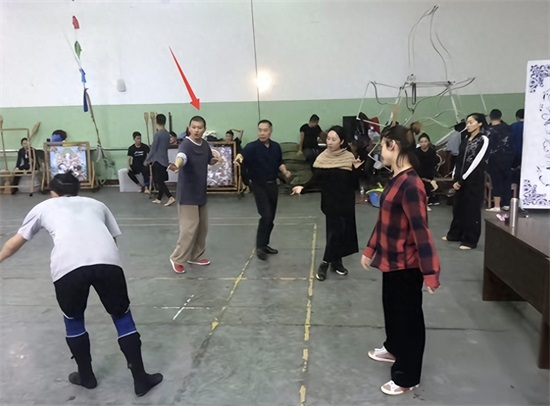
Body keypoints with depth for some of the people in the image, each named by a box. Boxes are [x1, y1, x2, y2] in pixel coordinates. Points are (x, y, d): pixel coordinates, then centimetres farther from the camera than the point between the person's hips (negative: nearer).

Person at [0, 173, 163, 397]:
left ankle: (86, 377, 41)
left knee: (73, 320, 27)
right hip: (107, 261, 1)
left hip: (67, 266, -1)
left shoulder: (43, 207, 31)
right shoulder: (96, 204, 33)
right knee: (122, 316, 19)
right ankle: (140, 379, 25)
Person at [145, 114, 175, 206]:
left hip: (158, 160, -8)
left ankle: (171, 197, -13)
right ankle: (158, 199, 22)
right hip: (165, 160, 8)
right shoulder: (167, 134, 5)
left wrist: (147, 160, -3)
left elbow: (153, 149, -13)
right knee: (161, 180, 14)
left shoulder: (157, 134, -16)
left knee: (159, 181, -4)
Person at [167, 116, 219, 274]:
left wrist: (215, 160, 3)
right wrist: (177, 165, -64)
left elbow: (209, 161, 24)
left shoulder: (205, 145, 4)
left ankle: (195, 256, 31)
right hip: (187, 194, -8)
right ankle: (177, 259, 10)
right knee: (190, 228, -7)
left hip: (201, 193, 8)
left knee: (202, 227, 15)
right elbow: (181, 156, -43)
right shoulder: (186, 144, -19)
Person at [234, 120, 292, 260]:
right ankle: (259, 247, 0)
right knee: (266, 216, -14)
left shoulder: (276, 146, 2)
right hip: (259, 185, -6)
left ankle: (265, 244, 27)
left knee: (271, 218, 12)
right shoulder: (252, 146, -16)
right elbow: (244, 154, -35)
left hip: (272, 184, 6)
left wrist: (285, 172, -4)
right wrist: (239, 157, -58)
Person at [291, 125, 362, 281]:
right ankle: (325, 263, 10)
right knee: (336, 231, -4)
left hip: (346, 203, 2)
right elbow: (316, 181, -6)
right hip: (330, 202, -2)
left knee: (343, 231, 7)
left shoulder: (349, 158, -4)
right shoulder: (322, 158, -5)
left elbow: (354, 183, -6)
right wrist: (303, 187, -20)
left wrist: (357, 169, -21)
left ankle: (335, 262, 23)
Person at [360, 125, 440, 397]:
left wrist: (430, 272, -25)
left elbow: (420, 229, -26)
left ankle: (407, 377, 24)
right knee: (392, 308, 26)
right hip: (391, 259, 9)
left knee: (408, 316, 7)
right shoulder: (395, 179, 6)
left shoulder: (410, 184, -24)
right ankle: (394, 349, 51)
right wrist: (370, 250, 19)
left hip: (406, 264, -9)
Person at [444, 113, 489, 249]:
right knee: (458, 207, 12)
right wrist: (455, 178, 0)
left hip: (474, 180, -7)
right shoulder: (466, 140, 14)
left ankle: (470, 240, 6)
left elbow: (476, 162, -13)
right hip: (460, 179, 7)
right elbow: (459, 160, 11)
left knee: (471, 209, -1)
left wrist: (462, 179, -15)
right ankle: (455, 234, 26)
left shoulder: (483, 140, -7)